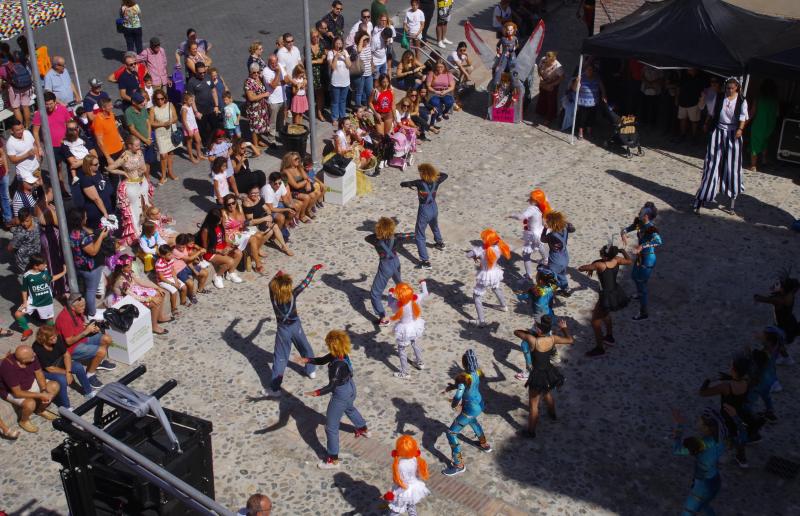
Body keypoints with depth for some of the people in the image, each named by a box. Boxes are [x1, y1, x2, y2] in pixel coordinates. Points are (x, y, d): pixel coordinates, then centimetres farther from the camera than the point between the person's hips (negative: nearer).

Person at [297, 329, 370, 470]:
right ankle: (363, 430, 67)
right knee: (350, 408, 41)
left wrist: (316, 393, -44)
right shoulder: (342, 354, -10)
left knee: (331, 427, 4)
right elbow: (322, 360, -1)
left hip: (341, 395, -9)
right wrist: (307, 360, -13)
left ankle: (332, 460, 14)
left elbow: (332, 385, -35)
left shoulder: (338, 364, -35)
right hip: (350, 389, 9)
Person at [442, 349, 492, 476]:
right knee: (472, 421, 41)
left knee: (451, 433, 4)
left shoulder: (462, 377, -31)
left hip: (470, 409, -8)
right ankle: (485, 445, 61)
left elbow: (458, 397, -38)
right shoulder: (479, 372, -8)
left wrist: (453, 404, -15)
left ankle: (459, 465, 11)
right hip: (479, 404, 8)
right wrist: (454, 386, 2)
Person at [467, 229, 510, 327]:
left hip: (485, 276, -5)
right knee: (496, 288, 37)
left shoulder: (481, 250, -31)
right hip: (495, 273, 5)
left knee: (476, 297, 11)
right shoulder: (498, 247, -18)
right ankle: (503, 306, 60)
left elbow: (468, 255, -21)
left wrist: (475, 256, 1)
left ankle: (481, 321, 10)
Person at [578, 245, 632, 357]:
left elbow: (580, 268, -16)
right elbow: (629, 261, 12)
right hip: (617, 294, 8)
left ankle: (599, 348, 18)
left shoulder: (600, 265, -26)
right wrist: (623, 251, 25)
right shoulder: (616, 260, -9)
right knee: (604, 312, 35)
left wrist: (590, 268, 4)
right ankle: (609, 337, 50)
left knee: (595, 320, 11)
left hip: (607, 297, -8)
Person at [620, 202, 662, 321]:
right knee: (634, 276, 32)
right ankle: (640, 294, 62)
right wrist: (624, 234, -19)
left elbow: (659, 241, -47)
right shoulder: (639, 223, -6)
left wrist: (642, 246, -53)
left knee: (641, 284, 2)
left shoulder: (650, 228, -31)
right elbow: (626, 229, 5)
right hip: (640, 256, 9)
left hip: (648, 259, -9)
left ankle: (643, 313, 15)